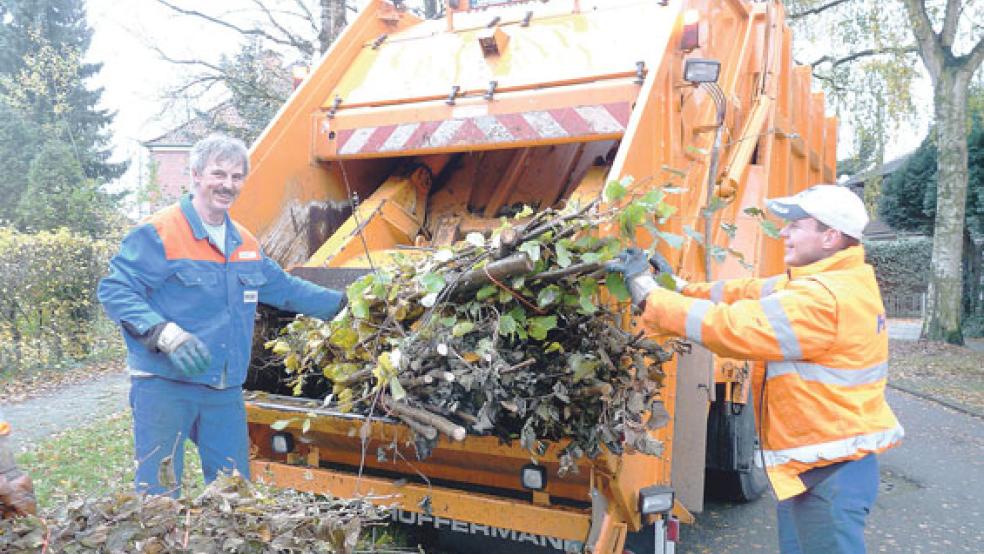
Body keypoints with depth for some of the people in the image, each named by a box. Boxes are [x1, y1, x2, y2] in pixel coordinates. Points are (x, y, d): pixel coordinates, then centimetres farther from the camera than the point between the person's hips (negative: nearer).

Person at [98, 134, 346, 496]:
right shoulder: (157, 234, -11)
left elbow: (284, 288, 24)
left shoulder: (245, 244, 13)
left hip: (226, 390, 7)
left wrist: (342, 303, 26)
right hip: (165, 387, -6)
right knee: (159, 495, 2)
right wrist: (165, 333, -29)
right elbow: (114, 290, -15)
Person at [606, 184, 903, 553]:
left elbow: (728, 326, -28)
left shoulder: (824, 300, -26)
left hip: (827, 472, -10)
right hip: (816, 464, 10)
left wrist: (646, 290, -22)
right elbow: (752, 293, 7)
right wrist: (682, 287, -2)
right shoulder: (833, 280, 7)